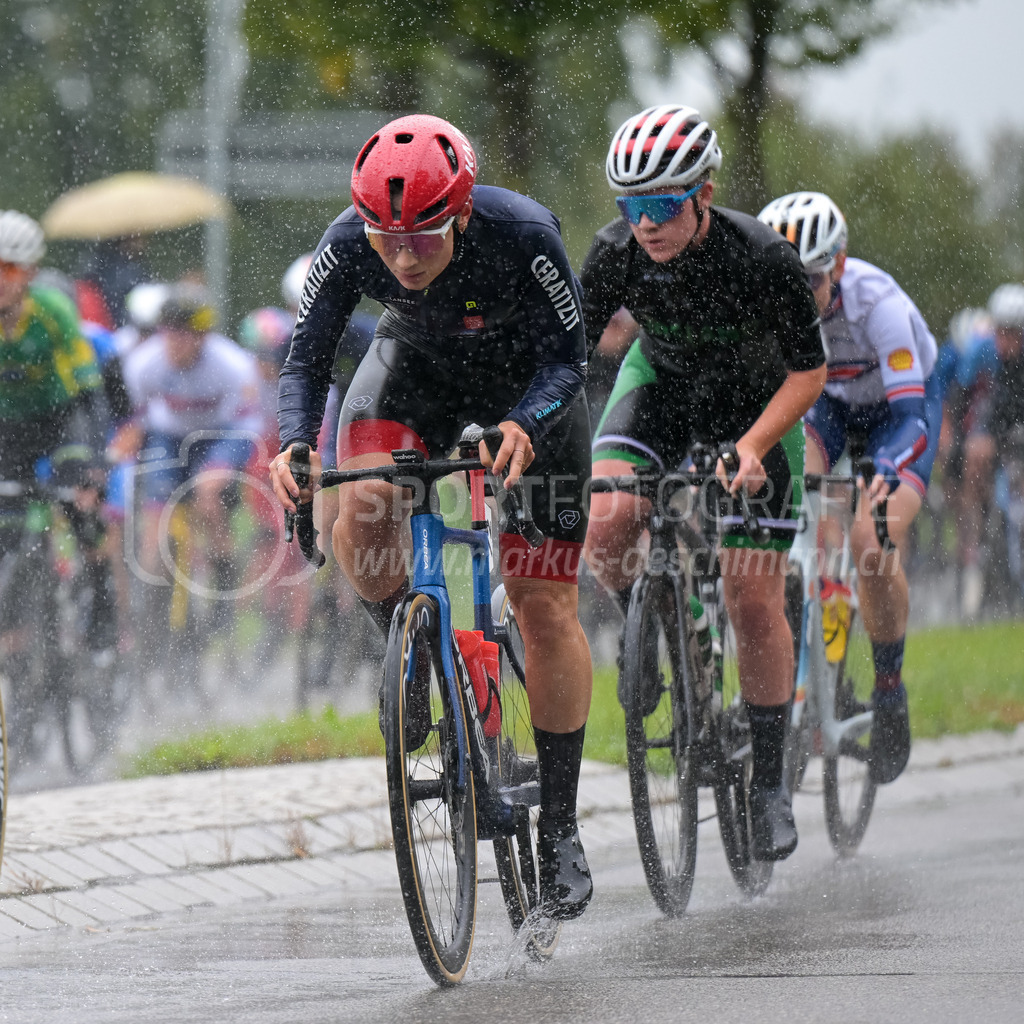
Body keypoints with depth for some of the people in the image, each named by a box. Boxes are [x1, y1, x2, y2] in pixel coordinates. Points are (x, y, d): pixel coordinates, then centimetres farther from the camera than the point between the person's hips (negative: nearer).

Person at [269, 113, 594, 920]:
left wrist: (523, 427, -46)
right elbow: (306, 358, -20)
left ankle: (561, 828, 4)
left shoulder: (524, 236, -35)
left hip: (527, 384, -2)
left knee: (545, 602, -5)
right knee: (361, 523, -28)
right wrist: (296, 444, -40)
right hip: (417, 365, 2)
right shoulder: (350, 245, -28)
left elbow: (567, 359, -26)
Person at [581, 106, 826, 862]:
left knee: (753, 604, -7)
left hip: (755, 403, -2)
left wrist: (751, 446, -34)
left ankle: (770, 783, 9)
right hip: (662, 381, 3)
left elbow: (808, 372, -21)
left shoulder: (762, 258, -32)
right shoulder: (616, 253, -24)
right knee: (605, 528, -26)